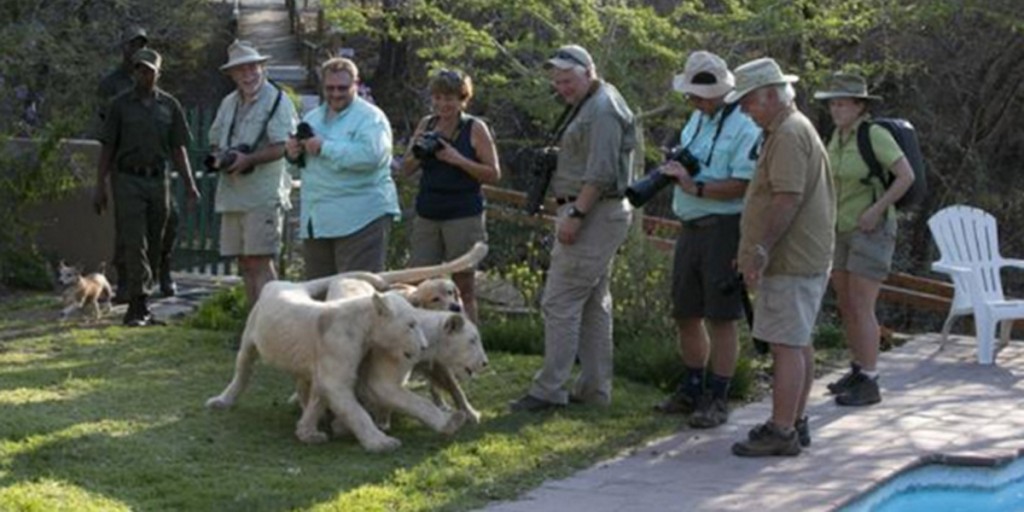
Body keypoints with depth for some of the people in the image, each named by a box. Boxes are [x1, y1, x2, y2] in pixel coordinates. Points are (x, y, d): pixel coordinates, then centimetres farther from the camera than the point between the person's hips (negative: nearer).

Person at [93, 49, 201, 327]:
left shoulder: (169, 105, 8)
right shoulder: (120, 104, 2)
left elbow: (178, 148, 10)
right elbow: (107, 147, 3)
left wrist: (189, 184, 2)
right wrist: (100, 186, -2)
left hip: (158, 180, 3)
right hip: (128, 180, -3)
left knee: (153, 246, 6)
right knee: (135, 244, -11)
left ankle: (136, 307, 16)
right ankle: (138, 306, -14)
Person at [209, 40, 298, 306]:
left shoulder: (277, 101, -4)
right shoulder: (229, 103, 17)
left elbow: (283, 147, -13)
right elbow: (215, 141, 23)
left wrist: (249, 159, -21)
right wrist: (219, 157, 1)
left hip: (263, 196, -7)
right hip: (232, 194, 7)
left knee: (260, 262, -11)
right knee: (245, 264, 9)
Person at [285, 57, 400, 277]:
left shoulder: (370, 117, -6)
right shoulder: (312, 118, 18)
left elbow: (370, 155, -24)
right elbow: (303, 163, 26)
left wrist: (324, 147, -17)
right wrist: (294, 153, 1)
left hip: (361, 220, -7)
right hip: (317, 220, 8)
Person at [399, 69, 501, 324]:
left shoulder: (475, 128, -3)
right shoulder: (426, 125, 10)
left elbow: (494, 174, -6)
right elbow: (406, 168, 14)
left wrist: (458, 160, -16)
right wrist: (418, 154, -7)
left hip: (464, 217, -5)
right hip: (427, 215, 5)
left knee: (463, 288, 0)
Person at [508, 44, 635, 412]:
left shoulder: (602, 110, -14)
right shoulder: (588, 106, 19)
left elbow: (601, 173, -21)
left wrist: (575, 214, -22)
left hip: (593, 214, -11)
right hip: (597, 216, 11)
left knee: (560, 302, -10)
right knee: (594, 302, 12)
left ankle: (549, 389, -8)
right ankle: (595, 388, 17)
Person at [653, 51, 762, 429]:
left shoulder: (744, 128, -14)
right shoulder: (696, 120, 14)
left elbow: (743, 185, -22)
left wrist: (695, 187, -23)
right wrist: (675, 169, 3)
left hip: (724, 229, -9)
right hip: (691, 228, 9)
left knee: (721, 317, -3)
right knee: (686, 314, 15)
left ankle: (717, 400, 4)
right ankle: (692, 390, 29)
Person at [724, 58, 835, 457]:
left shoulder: (789, 135, -16)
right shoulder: (793, 129, 20)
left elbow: (787, 199, -24)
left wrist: (760, 251, -22)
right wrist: (755, 250, 23)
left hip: (791, 260, -11)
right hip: (804, 258, 11)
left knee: (787, 344, -9)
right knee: (798, 342, 15)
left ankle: (781, 432, -8)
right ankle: (795, 422, 23)